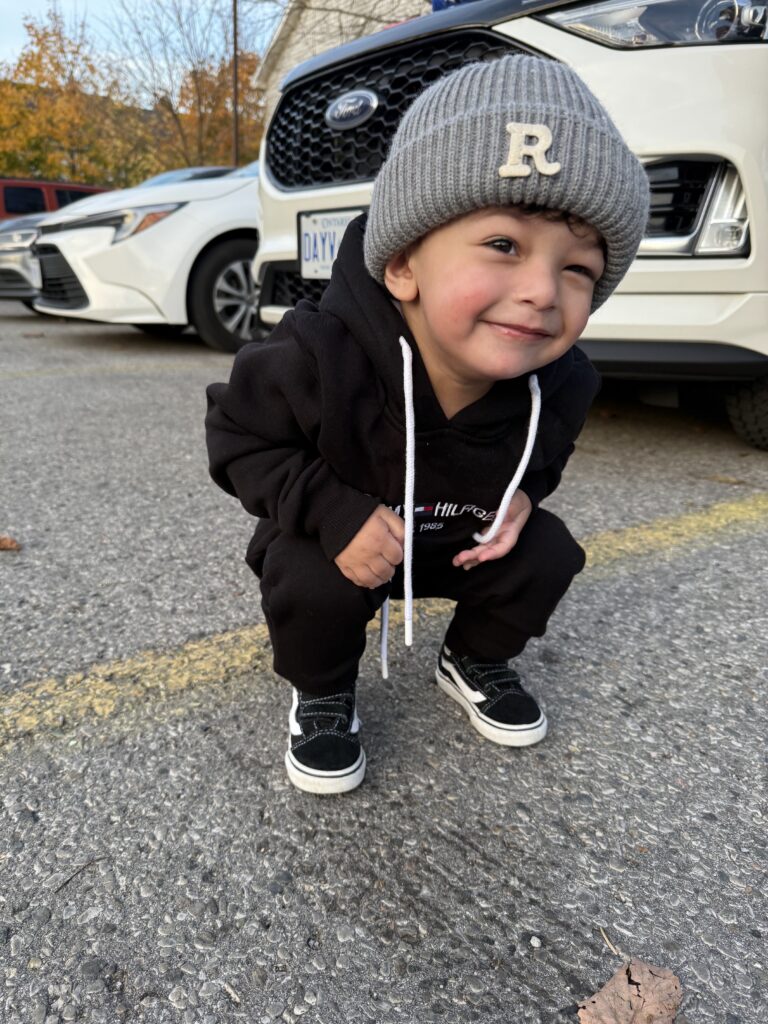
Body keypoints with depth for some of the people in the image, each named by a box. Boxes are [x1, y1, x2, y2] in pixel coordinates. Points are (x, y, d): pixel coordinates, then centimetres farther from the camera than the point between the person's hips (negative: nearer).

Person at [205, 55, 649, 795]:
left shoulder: (560, 382, -20)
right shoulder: (317, 358, -35)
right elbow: (238, 434, -19)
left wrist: (522, 491, -18)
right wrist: (331, 511, -32)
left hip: (465, 538, 4)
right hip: (341, 537, -3)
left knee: (548, 555, -12)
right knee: (313, 586, -31)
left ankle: (475, 663, 17)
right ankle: (322, 692, 5)